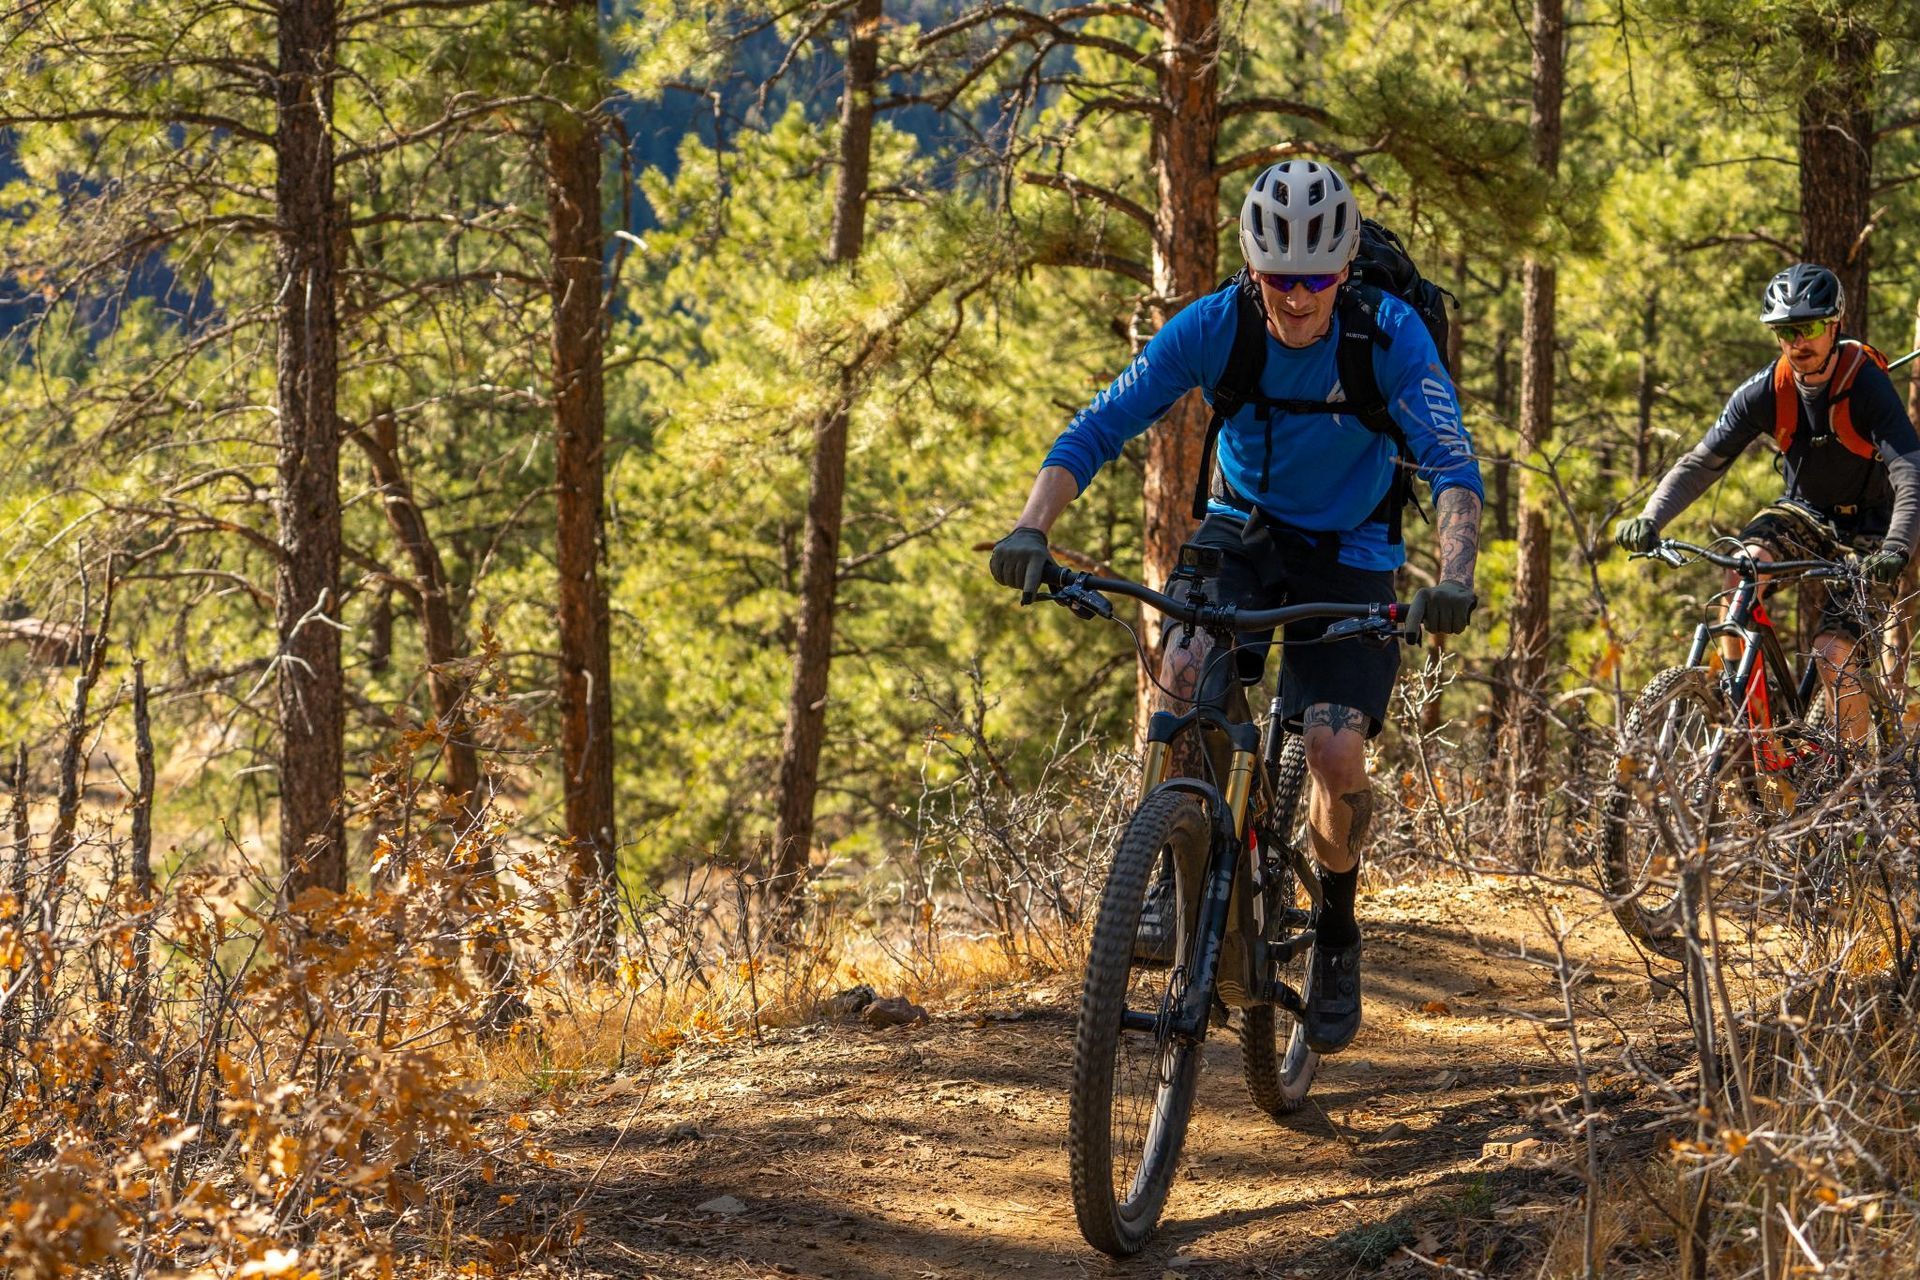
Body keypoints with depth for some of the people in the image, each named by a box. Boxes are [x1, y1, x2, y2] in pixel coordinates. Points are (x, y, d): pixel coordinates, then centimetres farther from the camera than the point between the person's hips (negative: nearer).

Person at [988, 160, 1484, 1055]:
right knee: (1185, 679, -29)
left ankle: (1337, 930, 9)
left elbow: (1452, 467, -28)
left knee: (1334, 749, -19)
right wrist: (1032, 527, -34)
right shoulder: (1210, 328, -17)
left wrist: (1454, 576, -47)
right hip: (1241, 534, 1)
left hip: (1349, 552, -1)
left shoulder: (1389, 335, -22)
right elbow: (1094, 433, -18)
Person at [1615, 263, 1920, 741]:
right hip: (1803, 511, 4)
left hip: (1865, 527, -4)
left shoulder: (1867, 384, -24)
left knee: (1833, 652, -18)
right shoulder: (1765, 391, -13)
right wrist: (1649, 519, -29)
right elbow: (1702, 461, -13)